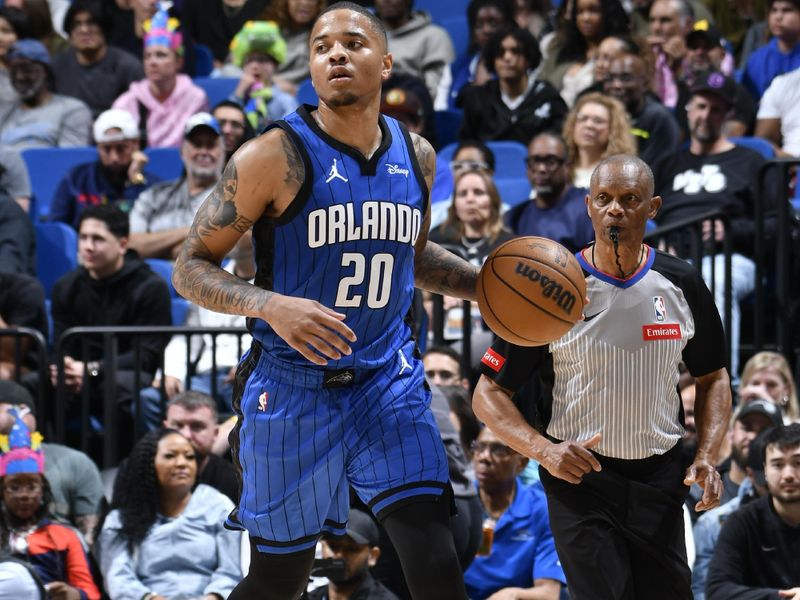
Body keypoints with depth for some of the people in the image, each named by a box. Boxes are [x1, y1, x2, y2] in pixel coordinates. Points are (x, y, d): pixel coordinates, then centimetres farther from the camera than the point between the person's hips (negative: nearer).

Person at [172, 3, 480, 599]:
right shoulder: (276, 156, -13)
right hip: (293, 388, -3)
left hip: (388, 381, 4)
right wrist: (271, 305, -28)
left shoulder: (417, 156, 5)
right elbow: (190, 268, -10)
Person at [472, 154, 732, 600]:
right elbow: (490, 394, -6)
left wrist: (707, 458, -2)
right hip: (580, 477, -3)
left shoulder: (682, 285, 1)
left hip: (661, 479, 3)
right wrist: (543, 450, -22)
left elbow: (713, 378, 14)